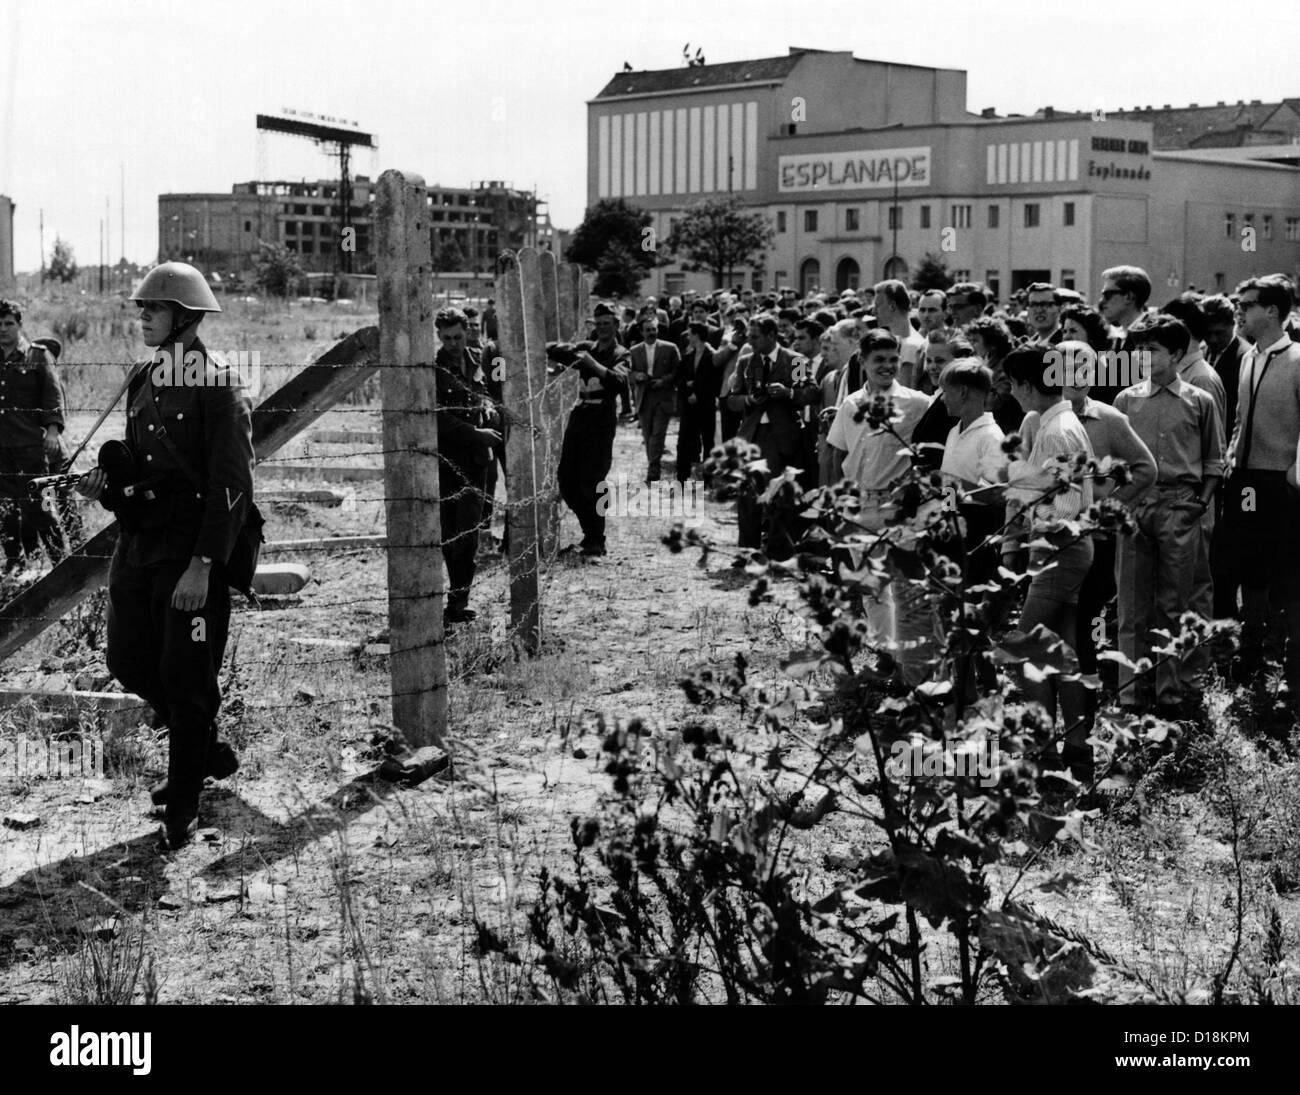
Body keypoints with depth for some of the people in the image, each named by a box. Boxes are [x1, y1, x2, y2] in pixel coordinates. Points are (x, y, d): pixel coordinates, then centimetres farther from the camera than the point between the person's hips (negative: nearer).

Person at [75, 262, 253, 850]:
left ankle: (183, 804, 13)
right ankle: (208, 751, 34)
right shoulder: (143, 381, 12)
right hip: (138, 542, 8)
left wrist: (201, 566, -22)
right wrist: (104, 487, -2)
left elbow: (232, 485, -17)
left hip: (193, 550, -8)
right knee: (130, 662, 12)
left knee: (185, 675, -2)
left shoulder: (219, 387, -12)